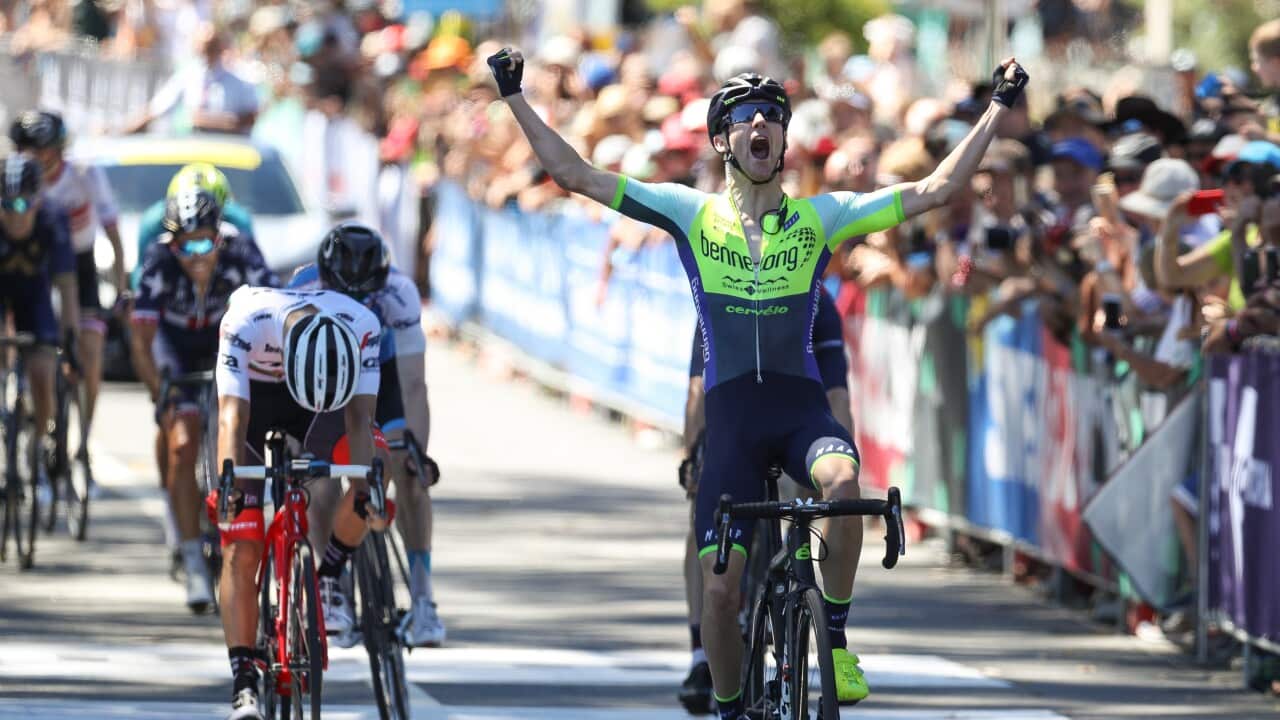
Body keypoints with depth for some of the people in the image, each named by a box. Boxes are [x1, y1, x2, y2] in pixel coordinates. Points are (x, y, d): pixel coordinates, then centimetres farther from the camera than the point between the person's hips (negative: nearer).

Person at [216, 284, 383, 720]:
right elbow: (232, 416, -42)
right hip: (253, 397, -2)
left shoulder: (362, 326, -32)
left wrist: (365, 488, -47)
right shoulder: (245, 322, -38)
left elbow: (359, 416, -33)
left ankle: (328, 578, -6)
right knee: (240, 552, -13)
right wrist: (228, 484, -56)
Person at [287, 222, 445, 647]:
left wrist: (420, 451, -40)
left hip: (383, 370, 0)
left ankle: (421, 598, -12)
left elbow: (414, 385, -33)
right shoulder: (303, 293, -35)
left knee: (408, 476, -18)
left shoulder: (397, 293, -35)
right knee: (321, 487, -13)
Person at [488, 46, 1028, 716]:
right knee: (720, 589, -5)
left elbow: (934, 189, 3)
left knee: (842, 481, -35)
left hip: (800, 406, -1)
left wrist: (998, 108, 1)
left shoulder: (821, 217, 5)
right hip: (731, 413, 1)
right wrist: (515, 97, 0)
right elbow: (573, 173, 3)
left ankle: (837, 641, -18)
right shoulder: (692, 214, 4)